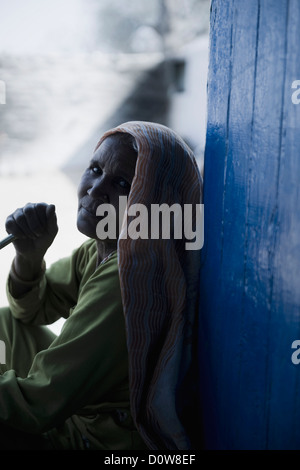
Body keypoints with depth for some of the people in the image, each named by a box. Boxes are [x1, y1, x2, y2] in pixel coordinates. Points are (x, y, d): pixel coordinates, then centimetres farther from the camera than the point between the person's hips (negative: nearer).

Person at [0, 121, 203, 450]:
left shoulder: (125, 281, -32)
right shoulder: (104, 249, -3)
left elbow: (37, 406, -27)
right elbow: (33, 309, 10)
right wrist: (28, 255, -11)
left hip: (105, 438, -9)